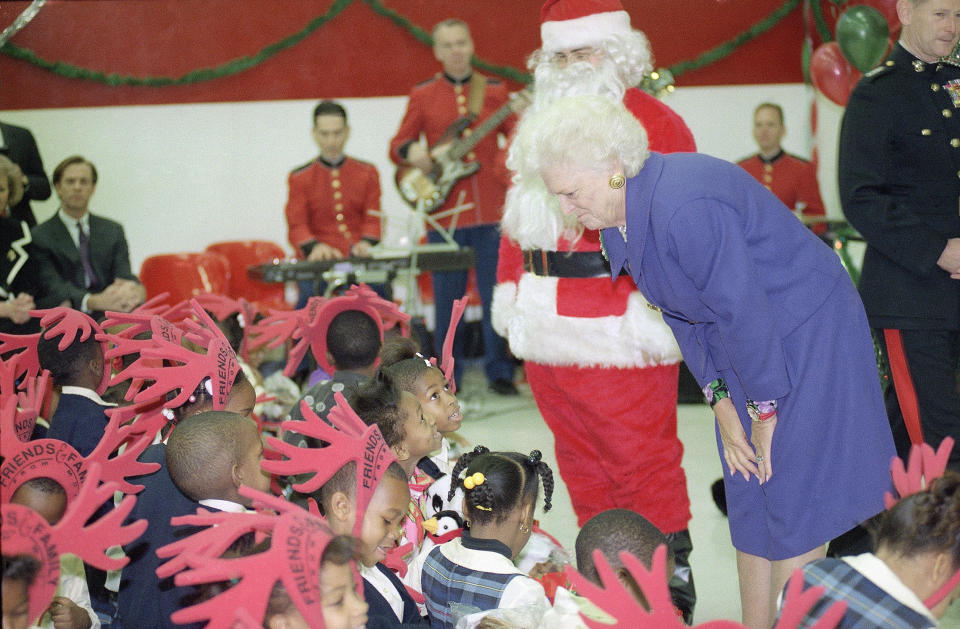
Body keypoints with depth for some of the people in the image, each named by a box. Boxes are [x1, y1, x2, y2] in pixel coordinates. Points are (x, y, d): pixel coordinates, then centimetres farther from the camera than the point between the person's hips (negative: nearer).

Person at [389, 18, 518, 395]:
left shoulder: (495, 91, 9)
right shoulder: (423, 96, 8)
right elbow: (397, 147, 8)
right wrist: (410, 152, -13)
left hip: (490, 211, 0)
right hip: (444, 214, 0)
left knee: (496, 296, 1)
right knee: (447, 300, 4)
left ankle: (500, 373, 9)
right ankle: (446, 376, 13)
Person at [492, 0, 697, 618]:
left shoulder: (655, 123, -5)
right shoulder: (541, 126, 18)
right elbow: (518, 216, 23)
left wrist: (657, 302, -19)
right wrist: (509, 287, 16)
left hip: (619, 329, -7)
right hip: (545, 328, 7)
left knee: (642, 460, -2)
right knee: (580, 462, 13)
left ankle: (670, 579, 10)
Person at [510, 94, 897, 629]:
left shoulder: (684, 207, -32)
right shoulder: (614, 217, -2)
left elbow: (745, 312, -26)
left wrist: (764, 409, -14)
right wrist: (721, 403, 1)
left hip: (804, 331, -9)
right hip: (745, 344, 9)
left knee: (792, 503, -6)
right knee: (750, 504, 11)